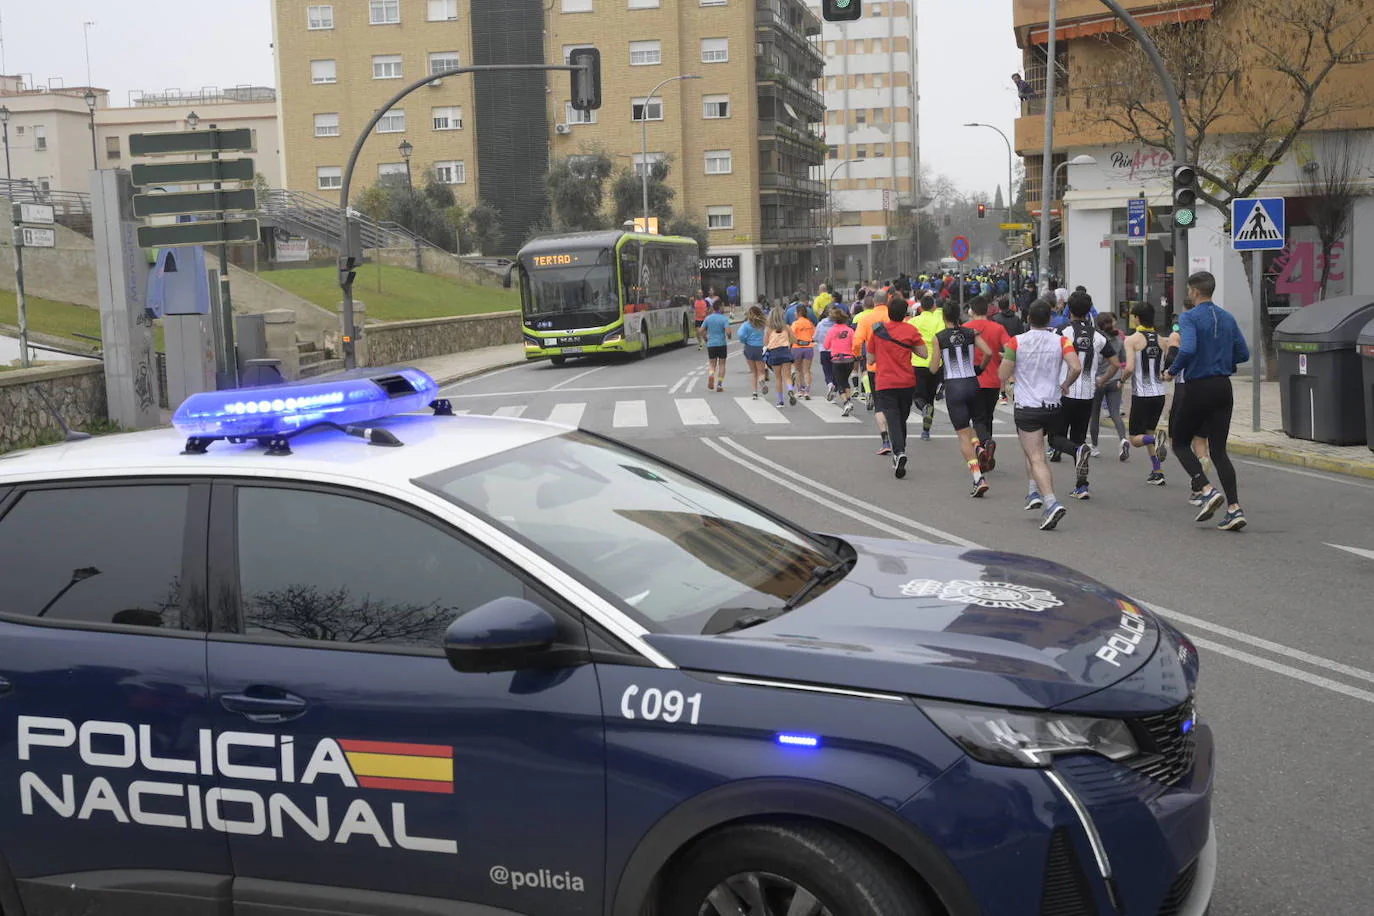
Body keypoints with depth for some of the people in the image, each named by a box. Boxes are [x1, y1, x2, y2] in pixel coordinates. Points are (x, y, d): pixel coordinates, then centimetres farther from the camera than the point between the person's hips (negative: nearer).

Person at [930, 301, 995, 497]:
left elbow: (934, 368, -4)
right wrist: (980, 368, 12)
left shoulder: (939, 337, -4)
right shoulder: (971, 332, 4)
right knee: (969, 424, 28)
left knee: (963, 434, -1)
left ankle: (978, 478, -12)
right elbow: (988, 353, -6)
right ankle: (979, 447, -3)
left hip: (953, 386, -3)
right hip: (973, 383, 3)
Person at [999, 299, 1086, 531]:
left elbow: (1003, 375, -5)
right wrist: (1064, 385, 4)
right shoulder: (1061, 341, -1)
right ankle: (1034, 491, 22)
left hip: (1026, 407, -3)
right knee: (1033, 450, 27)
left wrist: (1007, 357, 15)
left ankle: (1051, 503, -22)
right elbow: (1077, 367, -14)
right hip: (1053, 405, 3)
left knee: (1036, 458, -7)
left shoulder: (1016, 342, -6)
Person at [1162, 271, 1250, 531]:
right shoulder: (1228, 318, 11)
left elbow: (1187, 350, -25)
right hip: (1224, 387, 6)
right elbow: (1243, 354, 13)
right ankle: (1234, 508, -5)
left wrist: (1172, 371, -9)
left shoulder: (1189, 318, -9)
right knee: (1218, 449, 7)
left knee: (1180, 443, 10)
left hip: (1199, 387, -6)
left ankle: (1207, 490, -10)